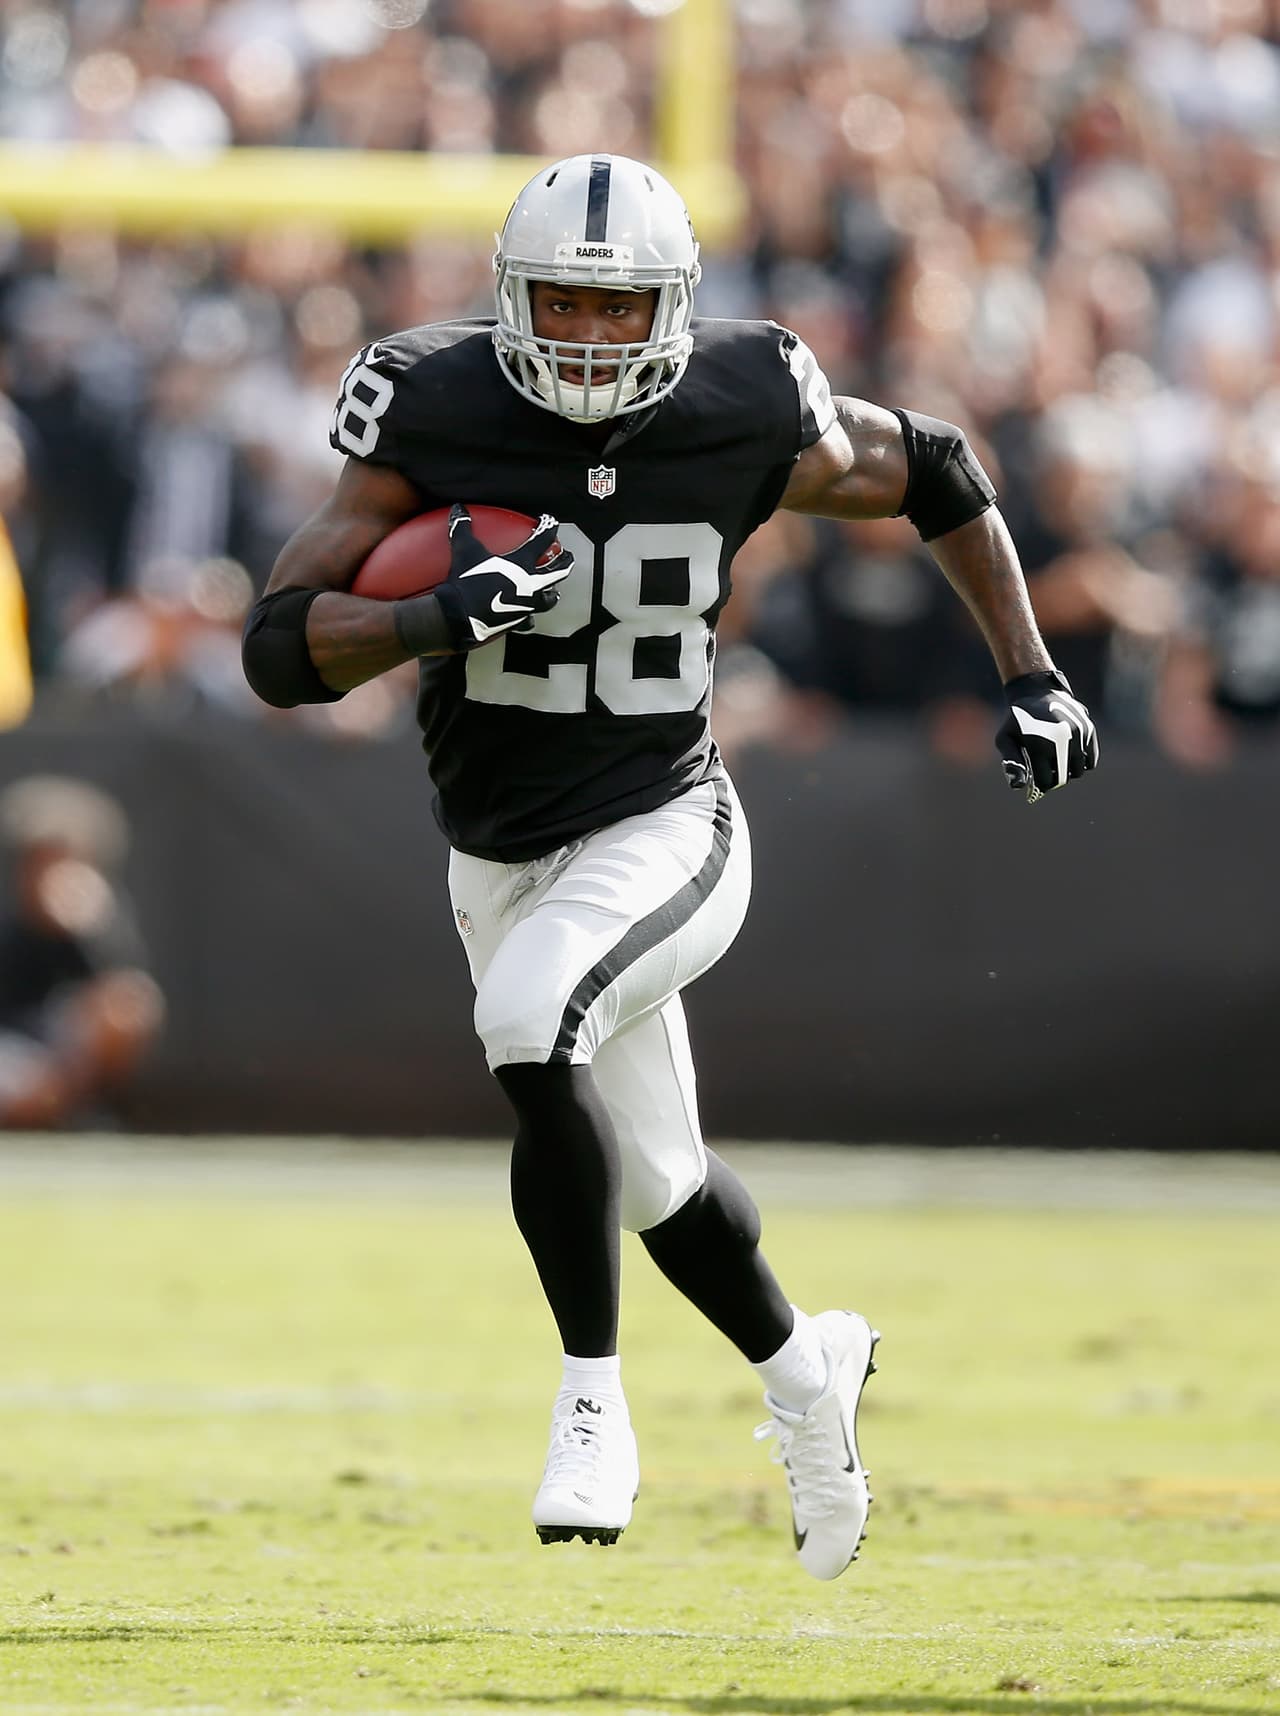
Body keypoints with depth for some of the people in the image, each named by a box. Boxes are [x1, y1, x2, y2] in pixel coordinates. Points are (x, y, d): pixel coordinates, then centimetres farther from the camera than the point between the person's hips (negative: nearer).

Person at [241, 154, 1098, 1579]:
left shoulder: (744, 421, -12)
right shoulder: (436, 421, -13)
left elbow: (934, 475, 8)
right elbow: (279, 648, -17)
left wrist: (1031, 681, 5)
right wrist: (442, 619, -35)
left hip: (661, 835, -3)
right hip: (501, 859, 3)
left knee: (527, 1025, -32)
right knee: (658, 1184, 17)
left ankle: (592, 1405, -19)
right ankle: (804, 1369, 48)